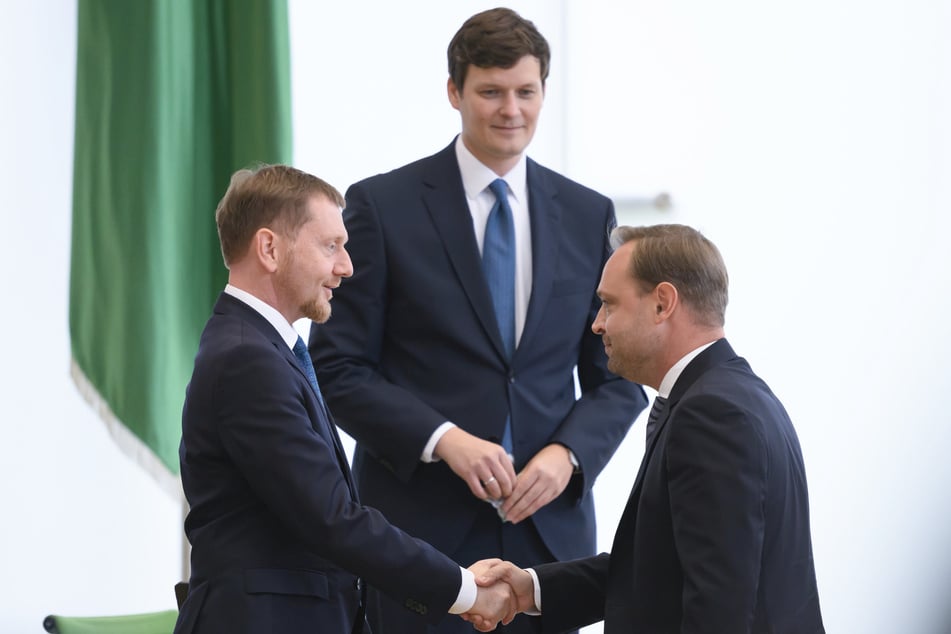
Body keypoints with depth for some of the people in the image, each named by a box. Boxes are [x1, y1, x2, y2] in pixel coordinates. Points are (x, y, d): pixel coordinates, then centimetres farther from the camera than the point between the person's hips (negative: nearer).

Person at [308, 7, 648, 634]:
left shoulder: (588, 216, 10)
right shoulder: (382, 206, 0)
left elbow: (618, 376, 12)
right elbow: (338, 366, -3)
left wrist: (568, 453, -8)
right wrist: (442, 439, -16)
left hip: (550, 525, 3)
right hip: (421, 527, -3)